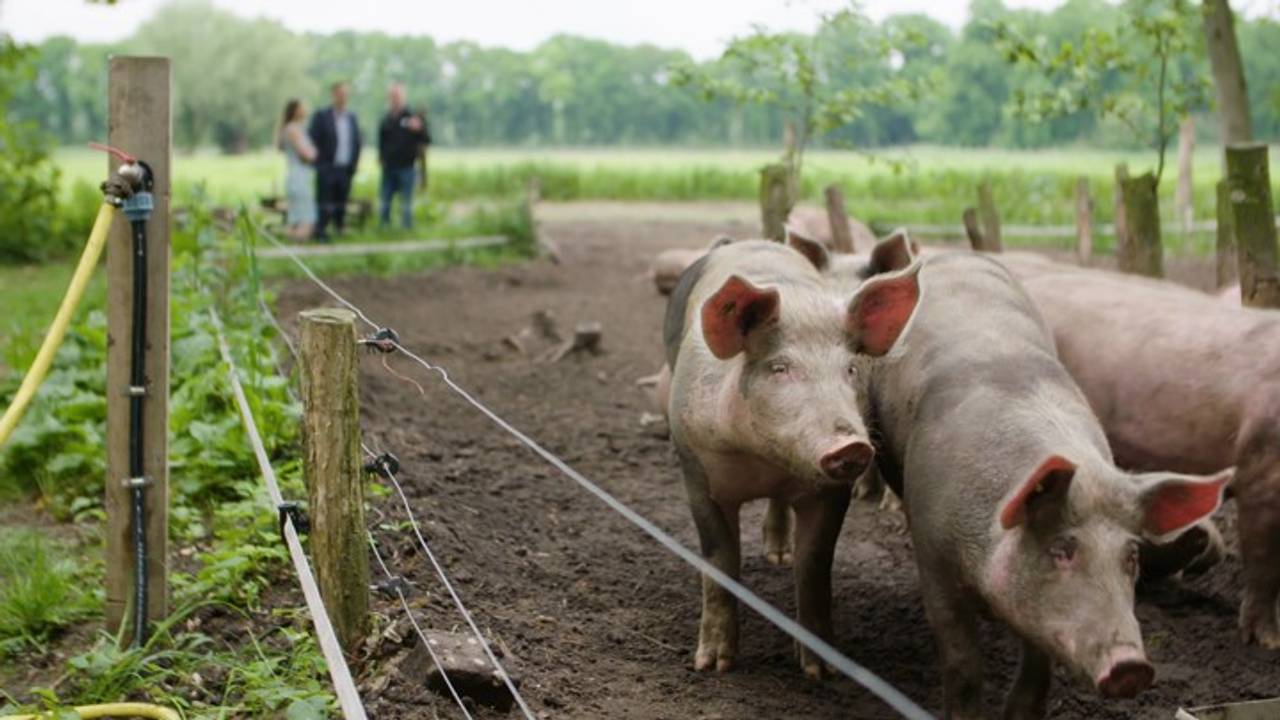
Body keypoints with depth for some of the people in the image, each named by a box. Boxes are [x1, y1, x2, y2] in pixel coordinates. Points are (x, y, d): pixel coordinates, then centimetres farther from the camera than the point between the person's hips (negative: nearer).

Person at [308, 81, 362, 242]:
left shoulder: (351, 117, 12)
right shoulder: (321, 116, -3)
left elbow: (356, 142, 14)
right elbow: (313, 139, -5)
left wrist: (354, 164, 7)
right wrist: (318, 160, -10)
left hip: (345, 168, 4)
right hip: (327, 168, -4)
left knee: (341, 203, 8)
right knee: (325, 203, -4)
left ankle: (340, 230, 17)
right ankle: (321, 233, 1)